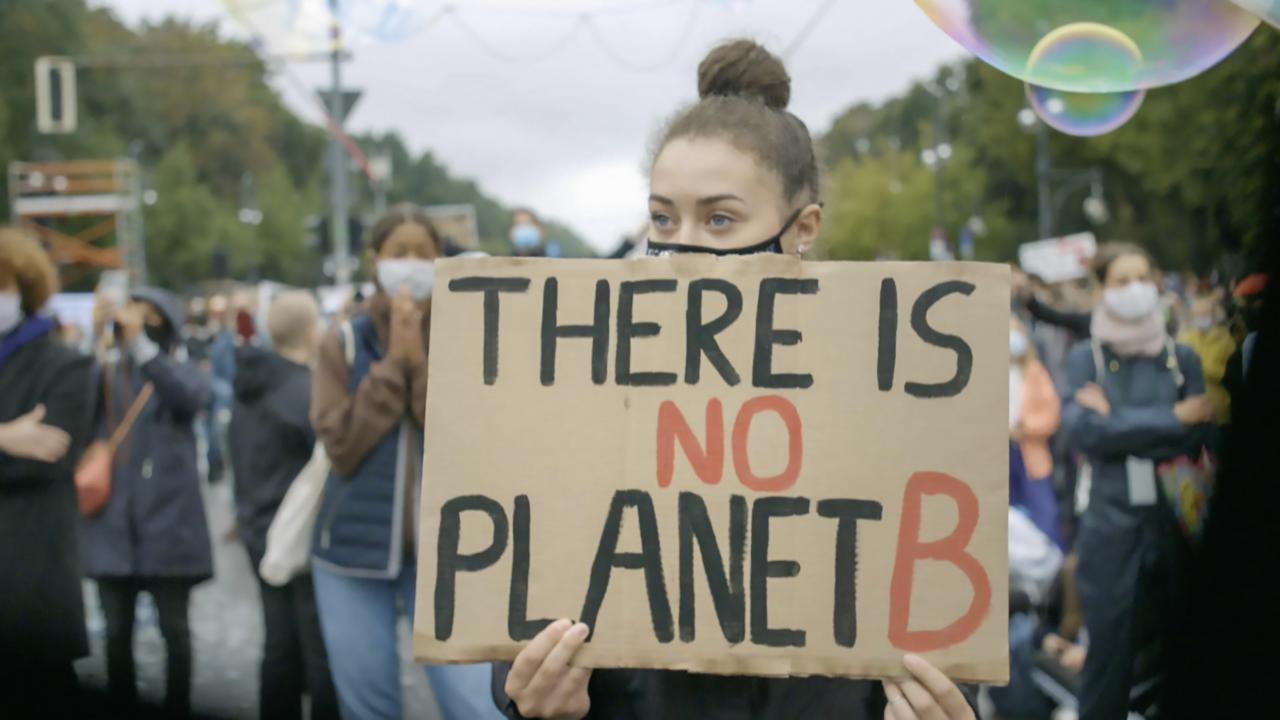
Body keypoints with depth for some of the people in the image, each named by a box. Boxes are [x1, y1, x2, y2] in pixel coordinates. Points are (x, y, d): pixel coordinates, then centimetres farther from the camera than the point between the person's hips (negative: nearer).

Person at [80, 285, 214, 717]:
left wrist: (140, 342, -29)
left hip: (167, 523, -2)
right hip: (113, 524, 2)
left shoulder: (184, 374, 3)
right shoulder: (105, 374, 9)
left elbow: (189, 397, -20)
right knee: (116, 629, 8)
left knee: (174, 627, 5)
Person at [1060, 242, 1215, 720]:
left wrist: (1117, 422, -10)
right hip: (1112, 525, -2)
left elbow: (1198, 436, -5)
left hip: (1175, 523, 2)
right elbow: (1082, 430, -14)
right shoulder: (1084, 358, 2)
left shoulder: (1182, 357, 6)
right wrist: (1172, 417, -12)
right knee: (1109, 652, 1)